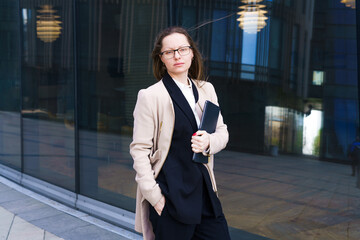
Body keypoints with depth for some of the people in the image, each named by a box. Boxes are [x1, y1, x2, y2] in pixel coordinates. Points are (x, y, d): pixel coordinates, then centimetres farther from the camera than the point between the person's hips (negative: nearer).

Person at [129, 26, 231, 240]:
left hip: (204, 190, 6)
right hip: (171, 197, -5)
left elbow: (223, 132, 15)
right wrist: (154, 196, -12)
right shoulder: (150, 96, -8)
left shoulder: (206, 90, 10)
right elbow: (139, 150, -8)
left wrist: (209, 141, -8)